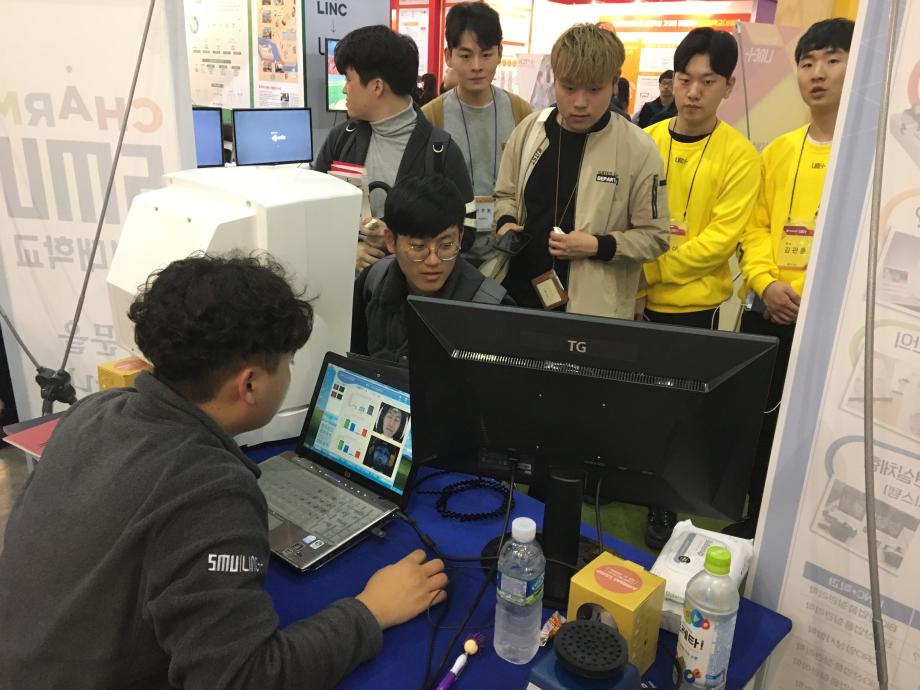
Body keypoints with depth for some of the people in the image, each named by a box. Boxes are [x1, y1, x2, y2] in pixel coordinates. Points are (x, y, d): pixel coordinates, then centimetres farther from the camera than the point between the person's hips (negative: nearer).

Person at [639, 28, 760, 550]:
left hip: (692, 303, -3)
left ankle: (665, 507, 28)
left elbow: (719, 239, -14)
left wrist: (647, 270, -19)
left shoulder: (740, 155, -8)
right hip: (633, 298, 3)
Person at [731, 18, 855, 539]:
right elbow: (756, 227, 9)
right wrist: (765, 283, -7)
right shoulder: (778, 151, 11)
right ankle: (757, 520, 34)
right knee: (758, 424, 14)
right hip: (769, 315, 5)